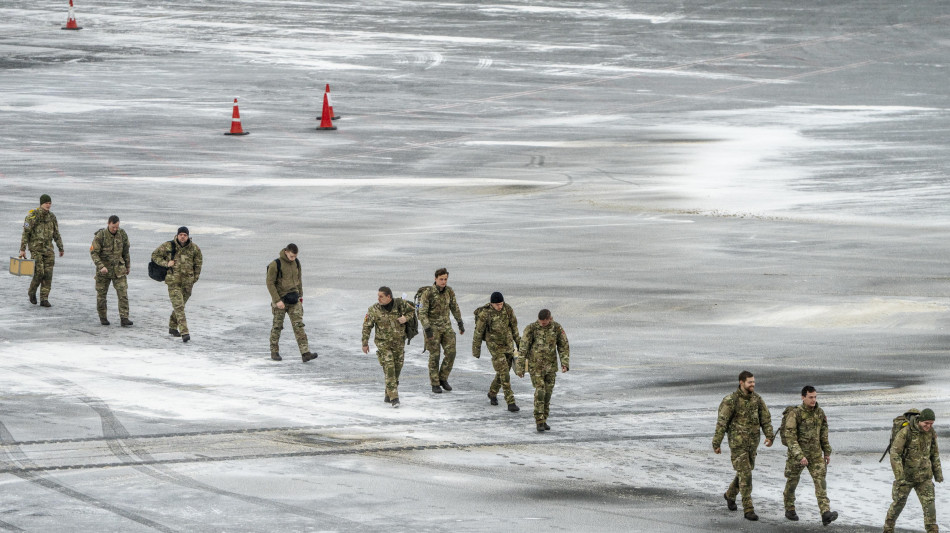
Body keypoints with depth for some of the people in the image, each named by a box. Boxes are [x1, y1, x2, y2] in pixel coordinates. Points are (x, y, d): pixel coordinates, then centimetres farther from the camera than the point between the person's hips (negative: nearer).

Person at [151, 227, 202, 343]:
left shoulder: (194, 248, 0)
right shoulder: (168, 246, -7)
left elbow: (198, 263, 14)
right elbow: (155, 255, 3)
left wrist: (195, 278, 12)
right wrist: (166, 263, -12)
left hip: (187, 282, 3)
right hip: (173, 281, -3)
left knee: (179, 306, 15)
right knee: (179, 306, -12)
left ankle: (172, 328, 34)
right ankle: (184, 332, -19)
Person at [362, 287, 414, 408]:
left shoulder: (400, 304, -7)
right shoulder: (374, 309, -10)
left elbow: (412, 310, 10)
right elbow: (367, 326, -2)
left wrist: (406, 318, -11)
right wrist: (365, 343, -1)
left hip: (399, 342, 3)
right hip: (383, 343, -3)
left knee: (397, 369, 9)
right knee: (389, 369, -13)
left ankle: (388, 395, 25)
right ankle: (394, 398, -15)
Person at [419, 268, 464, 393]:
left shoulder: (449, 291, -1)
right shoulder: (428, 293, -18)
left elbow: (454, 307, 13)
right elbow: (422, 313, -18)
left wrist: (460, 323, 14)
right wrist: (427, 329, -26)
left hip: (446, 326, 5)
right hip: (432, 327, -5)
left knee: (451, 353, -4)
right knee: (434, 356, -1)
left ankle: (443, 379, 13)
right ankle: (435, 384, 9)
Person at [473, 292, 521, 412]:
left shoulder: (508, 309, -7)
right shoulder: (484, 314, -19)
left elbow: (514, 326, 6)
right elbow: (478, 333, -9)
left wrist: (519, 343, 13)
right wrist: (476, 351, -2)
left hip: (508, 345, 5)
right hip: (495, 347, -5)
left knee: (503, 372, 14)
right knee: (504, 374, -11)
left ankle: (492, 393, 39)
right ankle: (511, 403, -10)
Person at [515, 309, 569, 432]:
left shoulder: (557, 328, -5)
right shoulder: (531, 328, -14)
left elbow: (564, 346, -1)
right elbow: (523, 348, -11)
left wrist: (565, 363, -14)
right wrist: (520, 367, -11)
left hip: (551, 365, 3)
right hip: (535, 365, -3)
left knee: (547, 392, 6)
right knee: (540, 392, -12)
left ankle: (543, 420, 18)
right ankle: (540, 422, -10)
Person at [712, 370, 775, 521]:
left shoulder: (757, 399, 2)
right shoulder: (731, 401, -15)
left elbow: (765, 418, 1)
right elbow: (722, 423, -12)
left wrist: (769, 436, -14)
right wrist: (716, 444, -11)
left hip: (752, 443, 6)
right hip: (737, 442, -6)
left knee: (746, 471, 19)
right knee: (745, 475, -11)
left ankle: (730, 494, 46)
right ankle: (748, 510, -8)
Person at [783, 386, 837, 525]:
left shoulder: (820, 413, 0)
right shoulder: (795, 414, -17)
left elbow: (823, 434, 13)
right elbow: (790, 437, -20)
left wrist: (827, 452, 14)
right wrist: (799, 456, -27)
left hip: (815, 455, 3)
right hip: (796, 453, -3)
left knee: (820, 482, -10)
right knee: (792, 482, 12)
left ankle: (826, 514, -19)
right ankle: (789, 510, 33)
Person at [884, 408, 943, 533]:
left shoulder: (931, 433, -2)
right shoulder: (906, 432, -19)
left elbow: (934, 453, 12)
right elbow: (894, 454, -21)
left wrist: (938, 473, 12)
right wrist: (899, 476, -26)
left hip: (924, 476, 3)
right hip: (906, 474, -3)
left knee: (929, 503, -9)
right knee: (899, 503, 9)